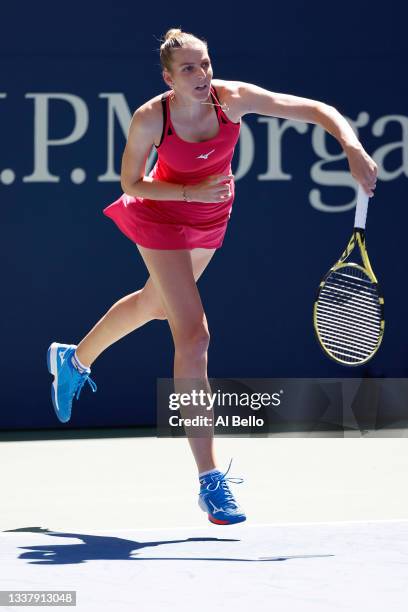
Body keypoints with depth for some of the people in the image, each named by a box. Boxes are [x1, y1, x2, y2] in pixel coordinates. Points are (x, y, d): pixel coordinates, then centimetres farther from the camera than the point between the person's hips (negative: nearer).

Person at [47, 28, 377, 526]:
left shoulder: (234, 98, -23)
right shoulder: (149, 119, -28)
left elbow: (317, 110, -24)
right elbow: (131, 184, -14)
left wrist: (353, 149, -41)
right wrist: (191, 192, -29)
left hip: (210, 220, 5)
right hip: (163, 219, -5)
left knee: (155, 303, 27)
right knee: (193, 335, -16)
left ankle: (74, 359, 58)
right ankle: (209, 481, -15)